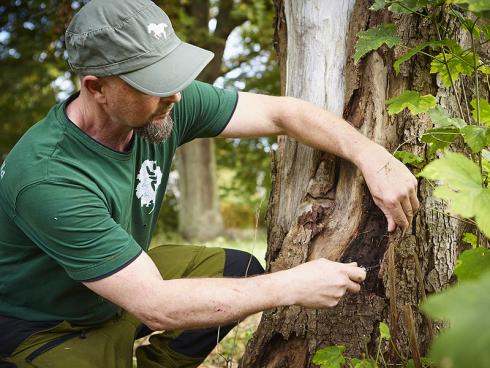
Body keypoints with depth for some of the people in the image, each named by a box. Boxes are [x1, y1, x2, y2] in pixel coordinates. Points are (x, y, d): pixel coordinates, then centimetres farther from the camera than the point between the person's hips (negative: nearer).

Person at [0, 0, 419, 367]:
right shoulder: (47, 179, -35)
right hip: (38, 325, -7)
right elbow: (155, 307, -34)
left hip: (123, 273, 7)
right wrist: (293, 286, -31)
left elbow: (280, 113, -11)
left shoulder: (167, 102, -18)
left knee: (239, 270, -1)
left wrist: (373, 158, -26)